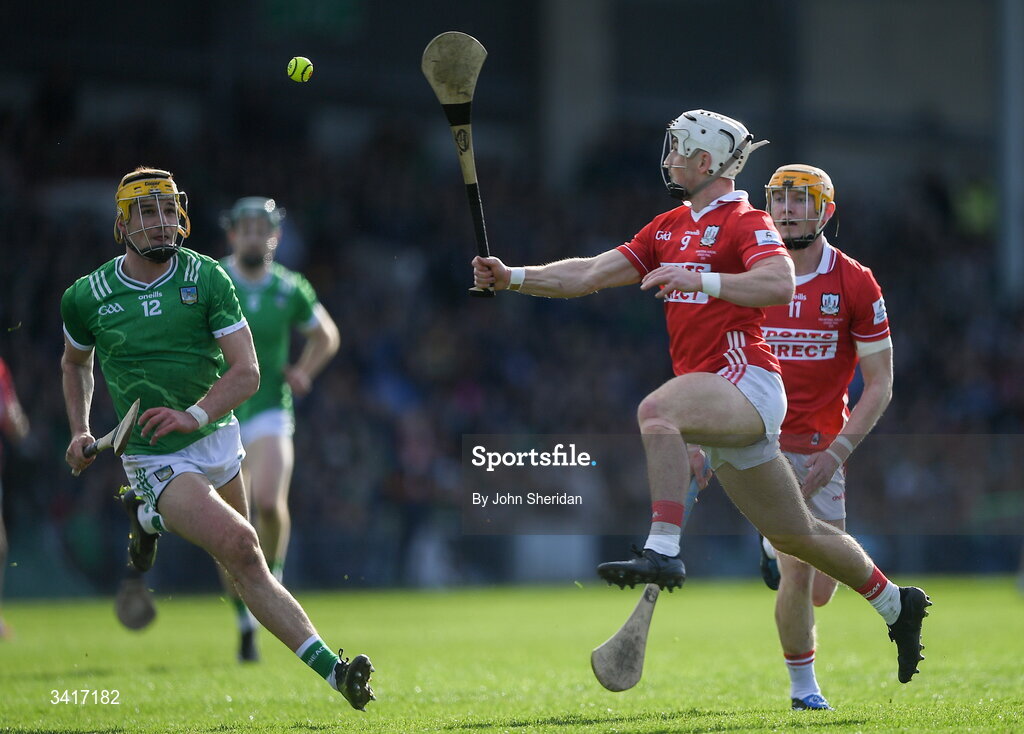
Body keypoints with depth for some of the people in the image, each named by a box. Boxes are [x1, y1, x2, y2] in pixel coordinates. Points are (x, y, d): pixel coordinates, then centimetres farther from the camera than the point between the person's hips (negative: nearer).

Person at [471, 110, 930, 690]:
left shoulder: (746, 222, -5)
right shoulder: (669, 228, 20)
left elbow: (779, 285, -23)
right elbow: (589, 276, 16)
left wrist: (702, 280, -31)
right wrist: (511, 277, 6)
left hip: (745, 379, -9)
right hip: (722, 401, 9)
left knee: (657, 412, -36)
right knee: (796, 535, 15)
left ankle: (663, 553, -42)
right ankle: (896, 604, 30)